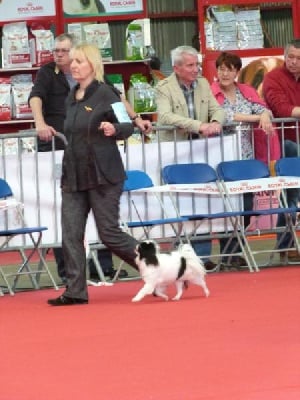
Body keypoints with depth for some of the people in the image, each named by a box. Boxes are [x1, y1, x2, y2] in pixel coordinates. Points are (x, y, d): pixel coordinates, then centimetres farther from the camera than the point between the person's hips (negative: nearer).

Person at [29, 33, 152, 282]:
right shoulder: (48, 74, 1)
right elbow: (36, 98, -14)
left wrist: (135, 119, 2)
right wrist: (40, 124, -32)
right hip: (56, 147, -3)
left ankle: (102, 266, 9)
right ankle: (65, 269, 5)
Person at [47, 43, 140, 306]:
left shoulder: (105, 94, -9)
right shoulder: (71, 98, 13)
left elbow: (129, 127, -11)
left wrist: (114, 129, -29)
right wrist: (53, 134, 16)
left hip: (103, 175, -7)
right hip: (74, 175, 7)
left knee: (109, 233, -5)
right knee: (71, 233, -3)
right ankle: (76, 291, -1)